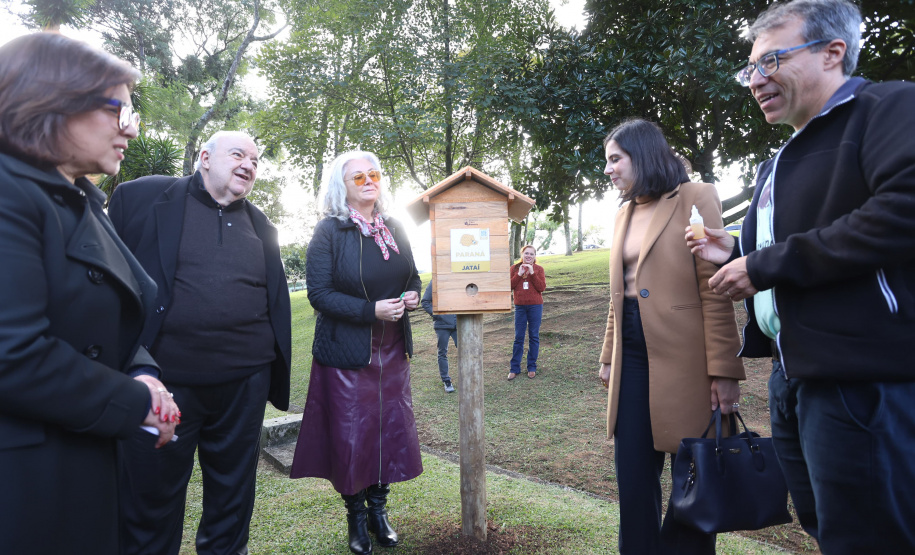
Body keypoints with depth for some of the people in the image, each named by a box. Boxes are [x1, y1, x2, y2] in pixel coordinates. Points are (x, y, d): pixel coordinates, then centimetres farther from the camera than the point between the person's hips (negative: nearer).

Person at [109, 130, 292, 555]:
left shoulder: (262, 226, 12)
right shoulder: (144, 197, 0)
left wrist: (276, 375, 14)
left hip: (245, 383, 4)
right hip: (163, 382, -3)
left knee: (232, 503, 18)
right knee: (152, 504, 13)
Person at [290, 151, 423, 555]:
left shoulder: (394, 229, 7)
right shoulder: (329, 231, -8)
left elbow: (412, 277, 17)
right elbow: (318, 293, -14)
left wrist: (413, 295, -6)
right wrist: (371, 311, -22)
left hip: (391, 351, 5)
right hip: (346, 353, -5)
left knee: (392, 429, 11)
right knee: (351, 435, 5)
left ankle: (378, 510, 31)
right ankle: (356, 517, 27)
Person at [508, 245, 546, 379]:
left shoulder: (538, 269, 3)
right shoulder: (515, 268, 6)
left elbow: (542, 287, -8)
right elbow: (509, 286, -3)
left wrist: (532, 273, -14)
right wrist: (519, 274, -13)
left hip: (535, 306, -1)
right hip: (520, 306, 1)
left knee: (534, 337, 5)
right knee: (518, 337, 3)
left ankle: (532, 367, 15)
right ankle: (515, 368, 9)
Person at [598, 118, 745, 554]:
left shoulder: (694, 199, -5)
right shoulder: (625, 214, 15)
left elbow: (715, 287, -12)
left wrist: (723, 370, -17)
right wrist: (608, 357, 16)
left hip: (683, 358, -6)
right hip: (633, 355, 6)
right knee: (633, 479, 11)